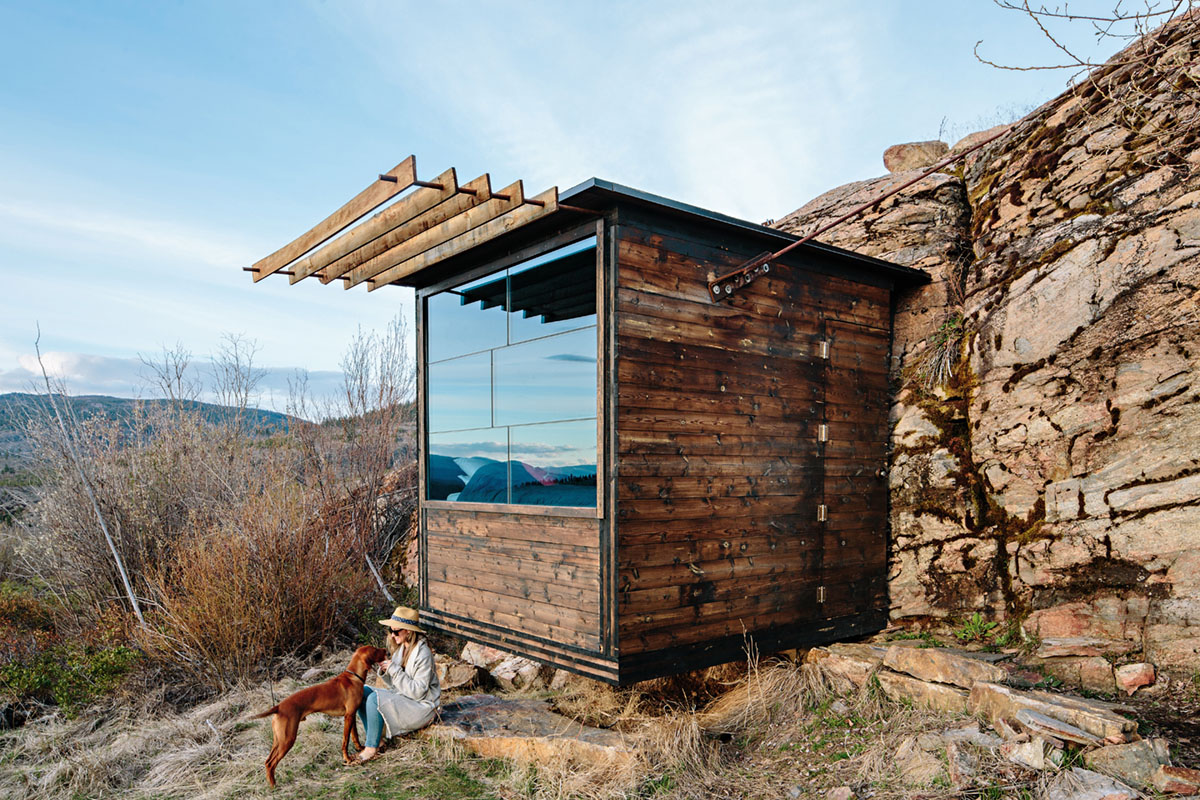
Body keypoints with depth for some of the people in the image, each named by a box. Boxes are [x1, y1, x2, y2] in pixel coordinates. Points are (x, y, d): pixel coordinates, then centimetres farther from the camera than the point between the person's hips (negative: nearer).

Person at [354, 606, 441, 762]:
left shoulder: (422, 653, -20)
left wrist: (394, 670, -23)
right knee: (362, 691, -3)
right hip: (402, 697, 9)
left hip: (421, 706, -9)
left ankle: (372, 748, -11)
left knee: (375, 699, -25)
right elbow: (395, 686, 11)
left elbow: (418, 691, -24)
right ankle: (373, 738, 2)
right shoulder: (401, 648, 6)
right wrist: (385, 671, -10)